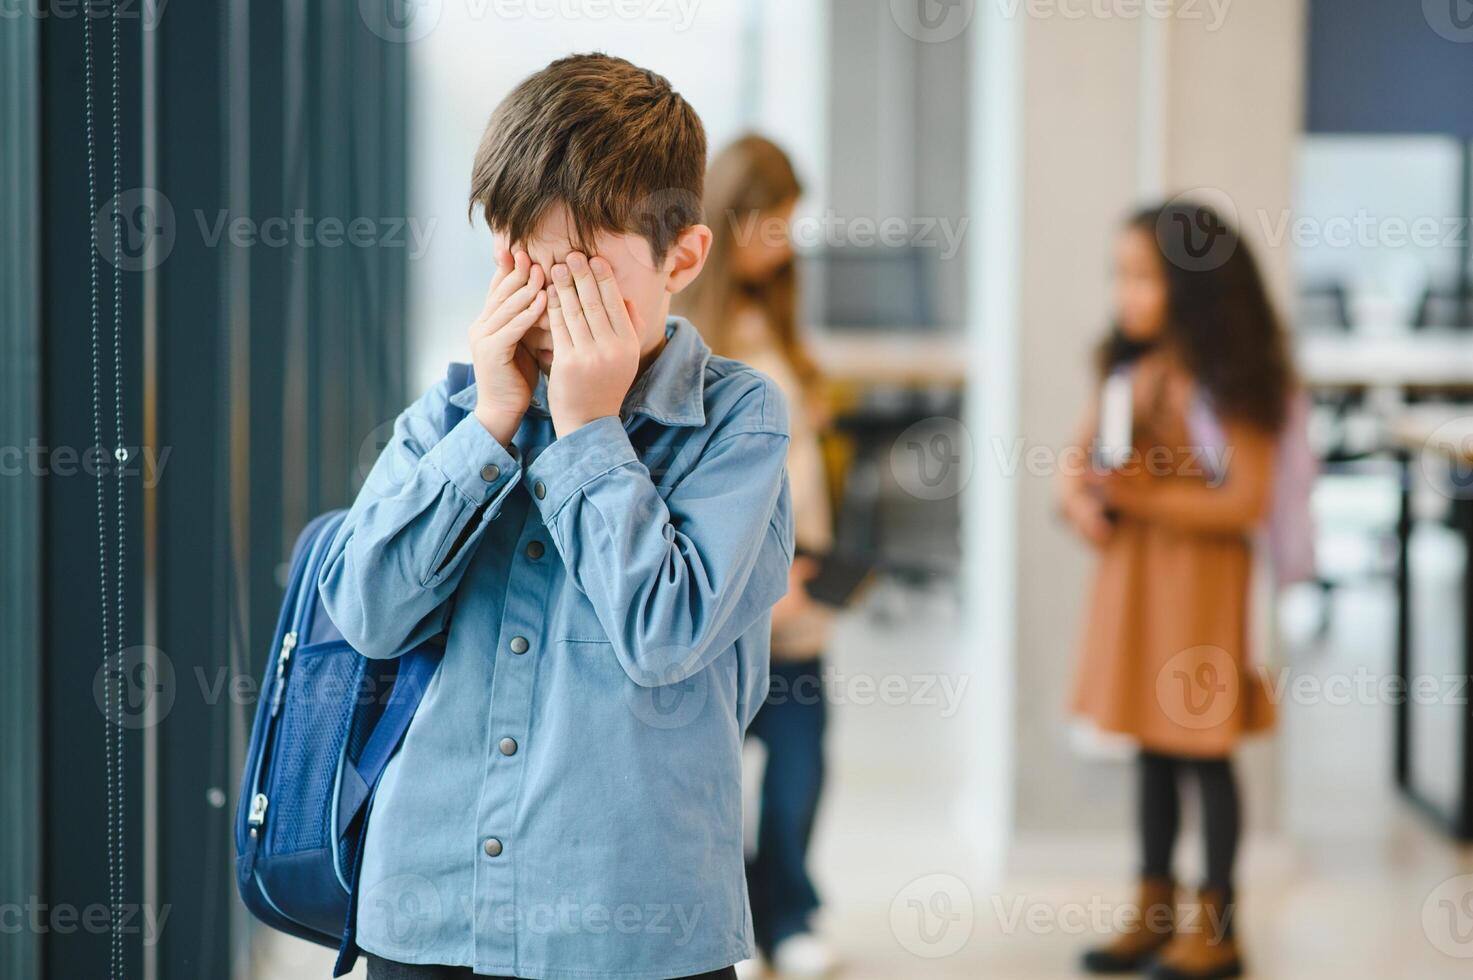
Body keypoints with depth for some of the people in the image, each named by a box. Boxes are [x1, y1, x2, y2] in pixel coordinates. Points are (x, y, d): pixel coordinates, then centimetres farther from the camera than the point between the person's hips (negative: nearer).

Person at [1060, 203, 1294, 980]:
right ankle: (1154, 912, 23)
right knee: (1151, 748, 13)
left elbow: (1246, 501, -17)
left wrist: (1148, 499, -25)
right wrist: (1079, 499, -9)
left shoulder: (1226, 384, -13)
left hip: (1199, 575, -7)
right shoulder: (1128, 369, 8)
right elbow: (1079, 454, 12)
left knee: (1202, 749, 0)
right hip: (1128, 571, 7)